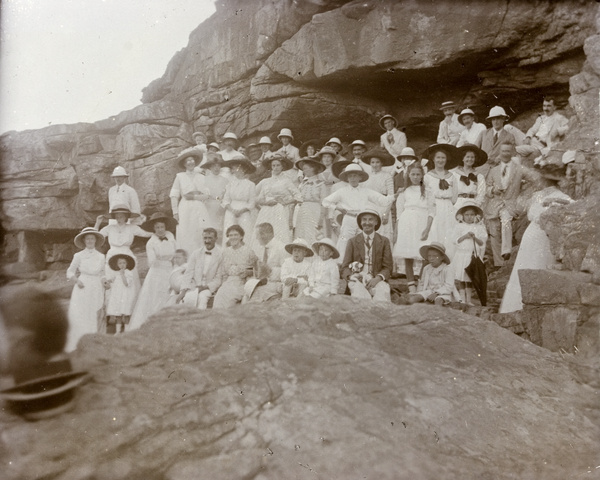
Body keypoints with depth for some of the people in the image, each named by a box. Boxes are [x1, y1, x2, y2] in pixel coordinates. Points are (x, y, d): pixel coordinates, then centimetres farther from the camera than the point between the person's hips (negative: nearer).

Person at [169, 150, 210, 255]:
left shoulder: (202, 177, 15)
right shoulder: (179, 176, 10)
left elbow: (207, 195, 6)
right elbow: (174, 196, 3)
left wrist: (194, 196, -8)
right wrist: (175, 212, -7)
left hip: (200, 209, 2)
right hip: (185, 208, -2)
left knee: (200, 236, -6)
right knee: (185, 236, -7)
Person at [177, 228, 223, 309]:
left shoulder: (221, 255, -3)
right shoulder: (195, 254, 10)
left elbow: (219, 279, -2)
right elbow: (188, 274, 6)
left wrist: (206, 287, -14)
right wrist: (183, 291, -7)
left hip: (209, 288, -2)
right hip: (193, 287, 2)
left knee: (202, 297, -33)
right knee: (188, 298, -29)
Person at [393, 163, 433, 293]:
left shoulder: (427, 190, 9)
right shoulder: (404, 191, 13)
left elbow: (431, 211, 3)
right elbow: (399, 212, 12)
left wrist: (427, 229, -9)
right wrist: (398, 230, 3)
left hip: (423, 225, -1)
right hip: (407, 225, 2)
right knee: (408, 258, 0)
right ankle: (411, 286, 6)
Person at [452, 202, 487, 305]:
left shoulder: (478, 227, 6)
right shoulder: (460, 226, 4)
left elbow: (482, 242, 1)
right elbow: (456, 240, -2)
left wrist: (475, 238, -16)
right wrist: (465, 236, -15)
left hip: (473, 256, 1)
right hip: (461, 255, 0)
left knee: (470, 279, 4)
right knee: (461, 279, -1)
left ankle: (468, 300, 10)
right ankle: (462, 299, 6)